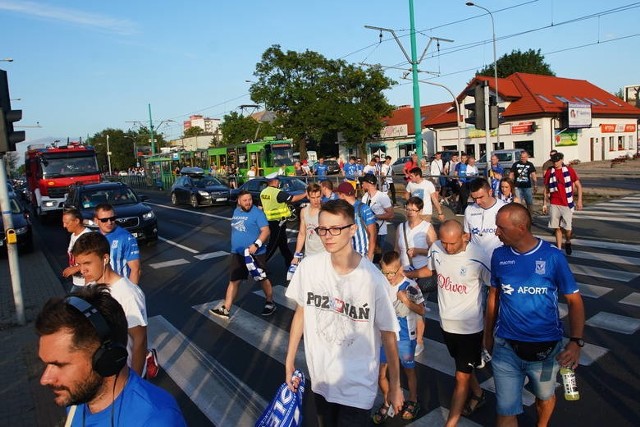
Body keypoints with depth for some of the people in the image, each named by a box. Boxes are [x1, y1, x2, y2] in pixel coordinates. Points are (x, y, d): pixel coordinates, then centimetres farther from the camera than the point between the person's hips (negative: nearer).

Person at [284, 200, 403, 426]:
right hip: (320, 378, 4)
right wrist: (289, 361, 8)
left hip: (357, 385, -3)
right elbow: (301, 312, 2)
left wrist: (395, 386, -3)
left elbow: (388, 334, -11)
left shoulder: (372, 278, -22)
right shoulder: (308, 266, -13)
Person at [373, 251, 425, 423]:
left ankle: (413, 401, 41)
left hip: (405, 338, -2)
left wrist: (407, 300, -25)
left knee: (409, 370, 17)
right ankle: (387, 402, 33)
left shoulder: (410, 286, -17)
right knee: (380, 373, 8)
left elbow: (421, 311, -11)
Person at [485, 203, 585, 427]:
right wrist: (488, 335, 12)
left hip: (546, 348, 0)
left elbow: (574, 300, -6)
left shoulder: (553, 256, -13)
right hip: (505, 347, 1)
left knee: (545, 397, 25)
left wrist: (576, 341, -20)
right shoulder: (499, 255, -5)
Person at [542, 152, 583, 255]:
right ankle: (559, 249, 11)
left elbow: (578, 186, 3)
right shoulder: (549, 172, 4)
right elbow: (546, 189, 11)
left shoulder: (569, 170, -1)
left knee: (567, 227, -3)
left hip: (567, 204, -1)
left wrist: (579, 200, -4)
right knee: (557, 227, 2)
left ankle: (568, 242, 27)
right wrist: (544, 204, 9)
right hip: (554, 204, 2)